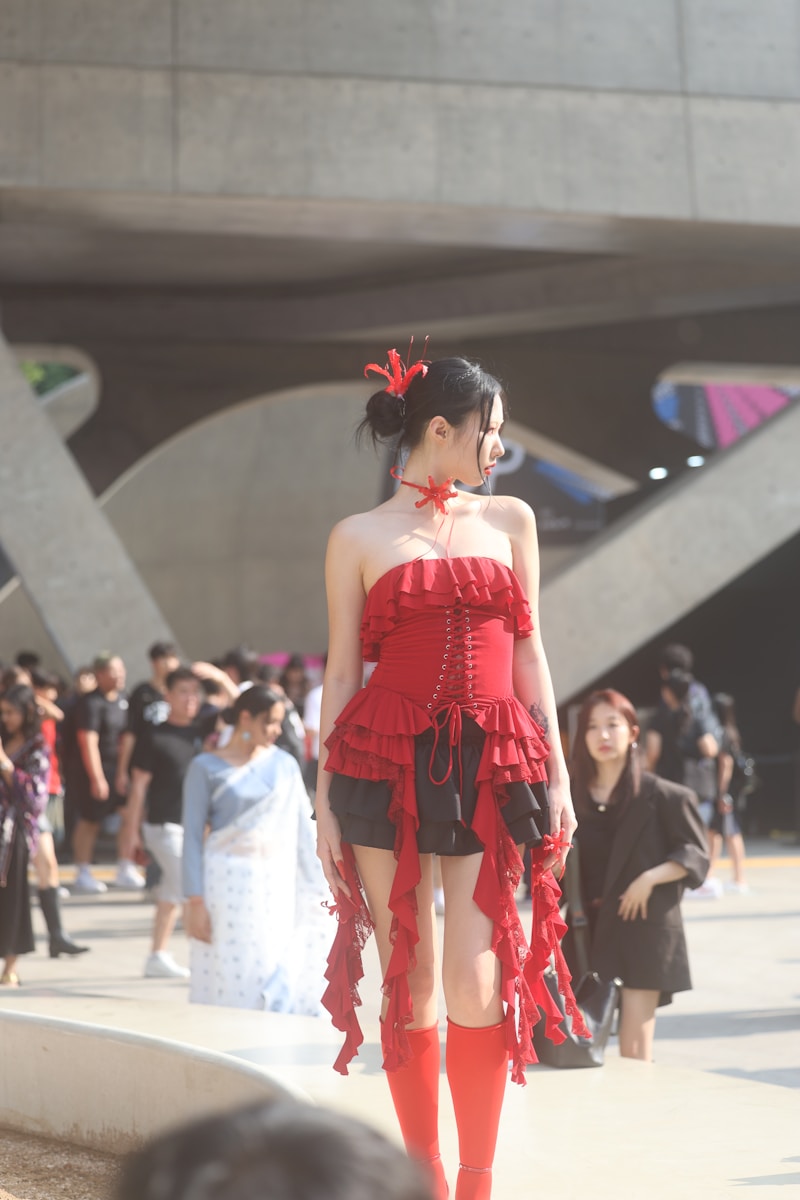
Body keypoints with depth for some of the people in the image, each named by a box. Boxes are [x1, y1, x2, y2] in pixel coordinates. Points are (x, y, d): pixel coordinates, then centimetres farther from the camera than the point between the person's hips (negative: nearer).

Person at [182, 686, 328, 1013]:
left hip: (277, 884, 3)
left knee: (278, 974, 0)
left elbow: (302, 829, 8)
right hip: (228, 884, -3)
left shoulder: (284, 764, 7)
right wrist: (195, 901, -9)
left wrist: (315, 886, 4)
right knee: (229, 975, -3)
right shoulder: (206, 768, -1)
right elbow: (193, 836, -3)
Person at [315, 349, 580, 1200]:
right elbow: (340, 674, 5)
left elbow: (528, 655, 14)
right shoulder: (359, 538, 6)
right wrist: (324, 801, 1)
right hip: (386, 767, -1)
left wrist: (557, 775, 9)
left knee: (477, 986, -7)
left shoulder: (510, 520, 14)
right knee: (410, 986, 2)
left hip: (490, 768, 1)